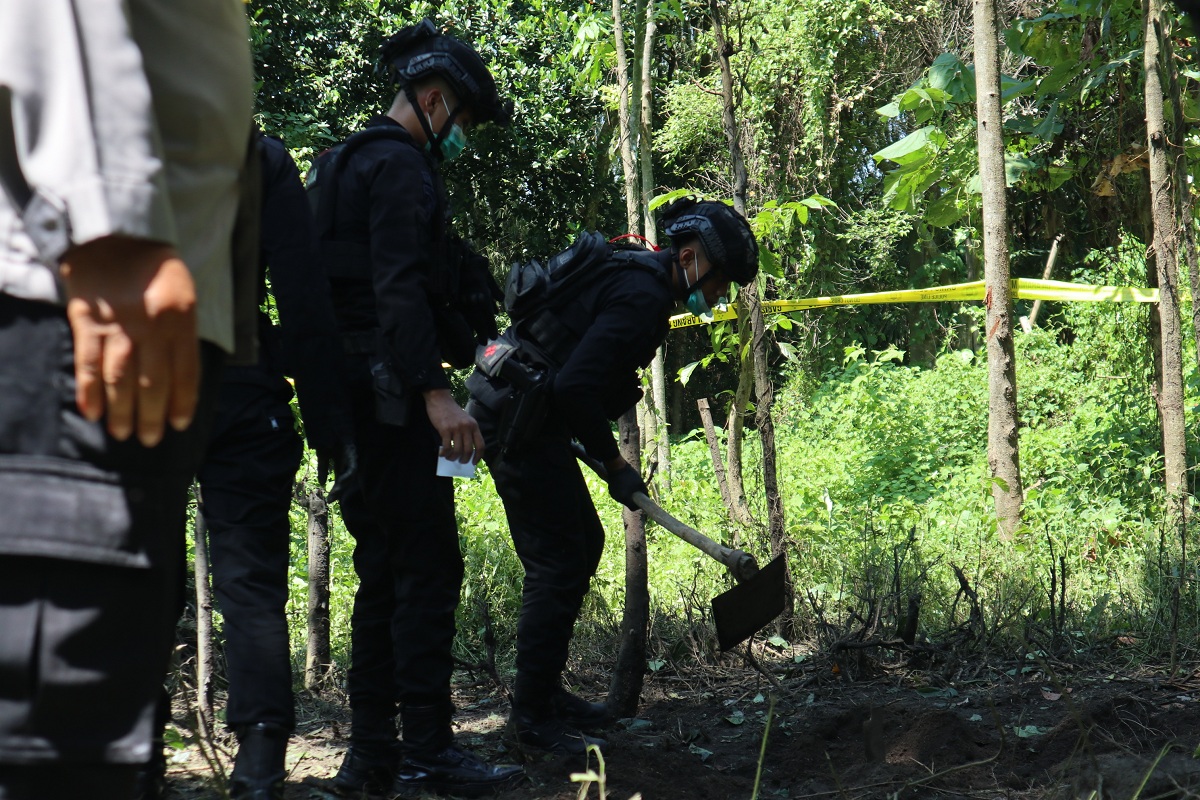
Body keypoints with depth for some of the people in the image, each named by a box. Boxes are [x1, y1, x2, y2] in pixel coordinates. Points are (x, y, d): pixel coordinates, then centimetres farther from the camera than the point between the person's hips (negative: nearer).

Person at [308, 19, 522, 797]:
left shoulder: (354, 164, 23)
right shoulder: (400, 165, -9)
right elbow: (399, 288, -21)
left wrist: (472, 347, 26)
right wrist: (435, 390, -27)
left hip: (356, 402, 11)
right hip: (391, 397, -10)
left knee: (385, 572, 12)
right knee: (427, 567, -8)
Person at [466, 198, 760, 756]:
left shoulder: (634, 276, 15)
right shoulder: (643, 294, -18)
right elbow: (575, 386, -25)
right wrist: (614, 464, -13)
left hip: (520, 412, 11)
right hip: (518, 420, -11)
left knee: (583, 542, 17)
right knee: (558, 564, -8)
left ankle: (544, 692, 25)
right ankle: (532, 717, -1)